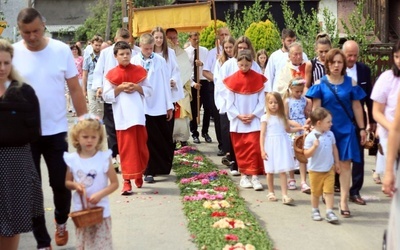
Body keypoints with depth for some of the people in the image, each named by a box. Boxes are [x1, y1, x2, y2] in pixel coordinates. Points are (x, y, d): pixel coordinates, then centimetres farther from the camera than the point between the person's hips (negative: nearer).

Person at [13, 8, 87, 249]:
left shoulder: (62, 50, -5)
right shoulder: (12, 54, -5)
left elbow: (75, 89, 1)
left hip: (56, 130, 0)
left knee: (61, 183, 7)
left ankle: (61, 221, 39)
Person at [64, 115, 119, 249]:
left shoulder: (104, 158, -11)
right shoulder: (72, 159, -3)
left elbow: (114, 183, -7)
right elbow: (67, 182, 9)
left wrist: (100, 194, -21)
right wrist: (75, 185, -13)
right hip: (80, 210, 3)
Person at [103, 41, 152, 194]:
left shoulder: (139, 71, 7)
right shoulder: (111, 75, 2)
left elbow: (149, 91, 7)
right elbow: (106, 96, -1)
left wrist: (137, 87, -10)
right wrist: (119, 88, -13)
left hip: (138, 116, 2)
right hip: (122, 118, -2)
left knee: (141, 147, 9)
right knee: (126, 149, -2)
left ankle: (139, 175, 29)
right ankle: (127, 181, 0)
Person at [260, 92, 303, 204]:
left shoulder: (282, 117, 8)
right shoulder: (265, 118, -5)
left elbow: (288, 129, 22)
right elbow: (262, 134, -6)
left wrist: (300, 128, 12)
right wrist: (262, 150, -11)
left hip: (282, 145, 3)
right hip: (271, 146, -2)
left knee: (283, 171, -3)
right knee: (270, 171, 9)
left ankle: (284, 195, -6)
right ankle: (271, 192, 26)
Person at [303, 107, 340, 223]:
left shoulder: (330, 134, 0)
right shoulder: (310, 137, -16)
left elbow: (334, 149, 11)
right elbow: (306, 154, -16)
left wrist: (336, 162, 11)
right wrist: (314, 146, -31)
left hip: (329, 169, 3)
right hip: (315, 170, -3)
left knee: (329, 191, -3)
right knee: (316, 192, 11)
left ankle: (329, 212, -1)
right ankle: (315, 211, 28)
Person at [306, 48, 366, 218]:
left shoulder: (350, 83, 1)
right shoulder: (320, 84, -2)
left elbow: (357, 107, 4)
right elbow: (316, 108, -1)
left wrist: (362, 128, 5)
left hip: (346, 129, 1)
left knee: (345, 164, -2)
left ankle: (344, 201, 1)